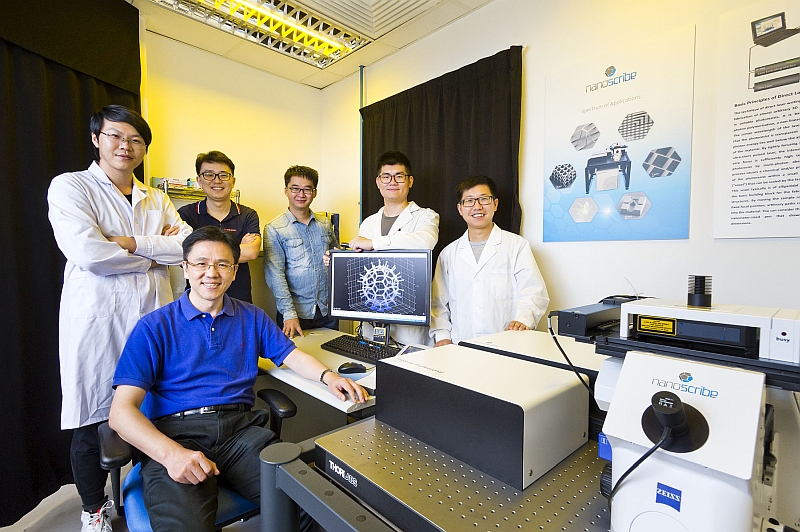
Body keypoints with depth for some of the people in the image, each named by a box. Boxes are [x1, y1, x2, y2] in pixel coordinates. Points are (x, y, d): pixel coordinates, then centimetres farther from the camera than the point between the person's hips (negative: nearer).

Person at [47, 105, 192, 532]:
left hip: (153, 317, 4)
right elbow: (88, 252, -17)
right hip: (96, 318, -3)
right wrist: (156, 254, -7)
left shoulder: (156, 199, 13)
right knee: (93, 420, 9)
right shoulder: (70, 187, 0)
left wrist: (132, 243, -13)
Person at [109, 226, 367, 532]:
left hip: (240, 429, 3)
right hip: (176, 434, -2)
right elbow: (122, 410, -4)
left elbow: (292, 355, 16)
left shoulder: (252, 318, 15)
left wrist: (328, 376, -6)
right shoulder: (154, 327, 3)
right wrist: (170, 453, -22)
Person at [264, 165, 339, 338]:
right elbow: (275, 275, -10)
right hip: (295, 313, -3)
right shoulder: (274, 229, -4)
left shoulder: (326, 224, 9)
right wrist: (289, 314, -16)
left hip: (328, 312, 4)